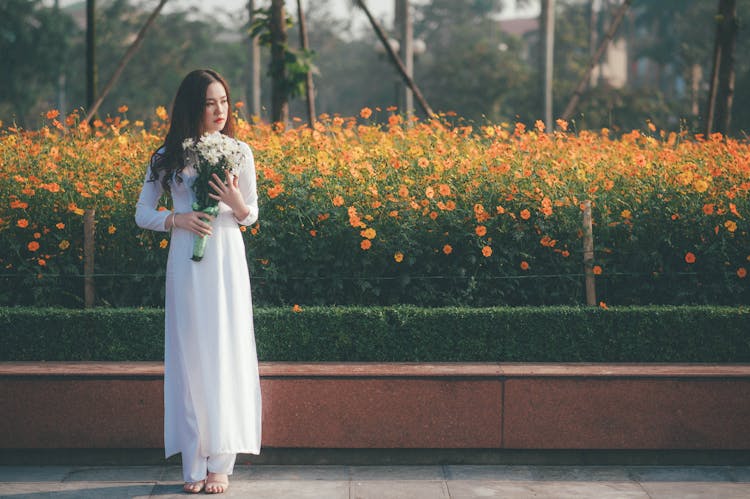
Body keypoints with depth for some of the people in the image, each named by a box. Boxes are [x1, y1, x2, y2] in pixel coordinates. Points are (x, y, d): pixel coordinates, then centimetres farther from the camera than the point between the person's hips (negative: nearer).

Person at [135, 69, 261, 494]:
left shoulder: (239, 152, 5)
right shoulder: (169, 156, 4)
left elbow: (251, 216, 10)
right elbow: (142, 214, 8)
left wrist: (237, 203, -13)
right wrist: (177, 220, -11)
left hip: (227, 260, 0)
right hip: (186, 263, 0)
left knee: (227, 354, -2)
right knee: (190, 355, 0)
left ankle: (221, 463, 3)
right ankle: (194, 465, 5)